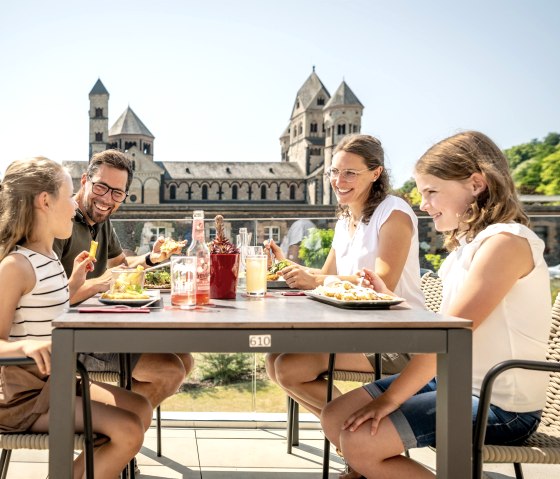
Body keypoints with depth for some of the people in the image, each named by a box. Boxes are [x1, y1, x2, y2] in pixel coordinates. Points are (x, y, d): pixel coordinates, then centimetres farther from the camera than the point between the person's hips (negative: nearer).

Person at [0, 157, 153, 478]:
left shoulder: (49, 256, 6)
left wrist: (73, 284, 8)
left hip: (58, 382, 9)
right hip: (26, 397, -9)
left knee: (140, 409, 14)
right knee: (128, 431, -17)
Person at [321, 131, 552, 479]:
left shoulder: (505, 241, -19)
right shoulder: (469, 243, 11)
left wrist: (388, 399, -19)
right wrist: (389, 300, -2)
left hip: (499, 405, -8)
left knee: (358, 441, -16)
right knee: (335, 420, 1)